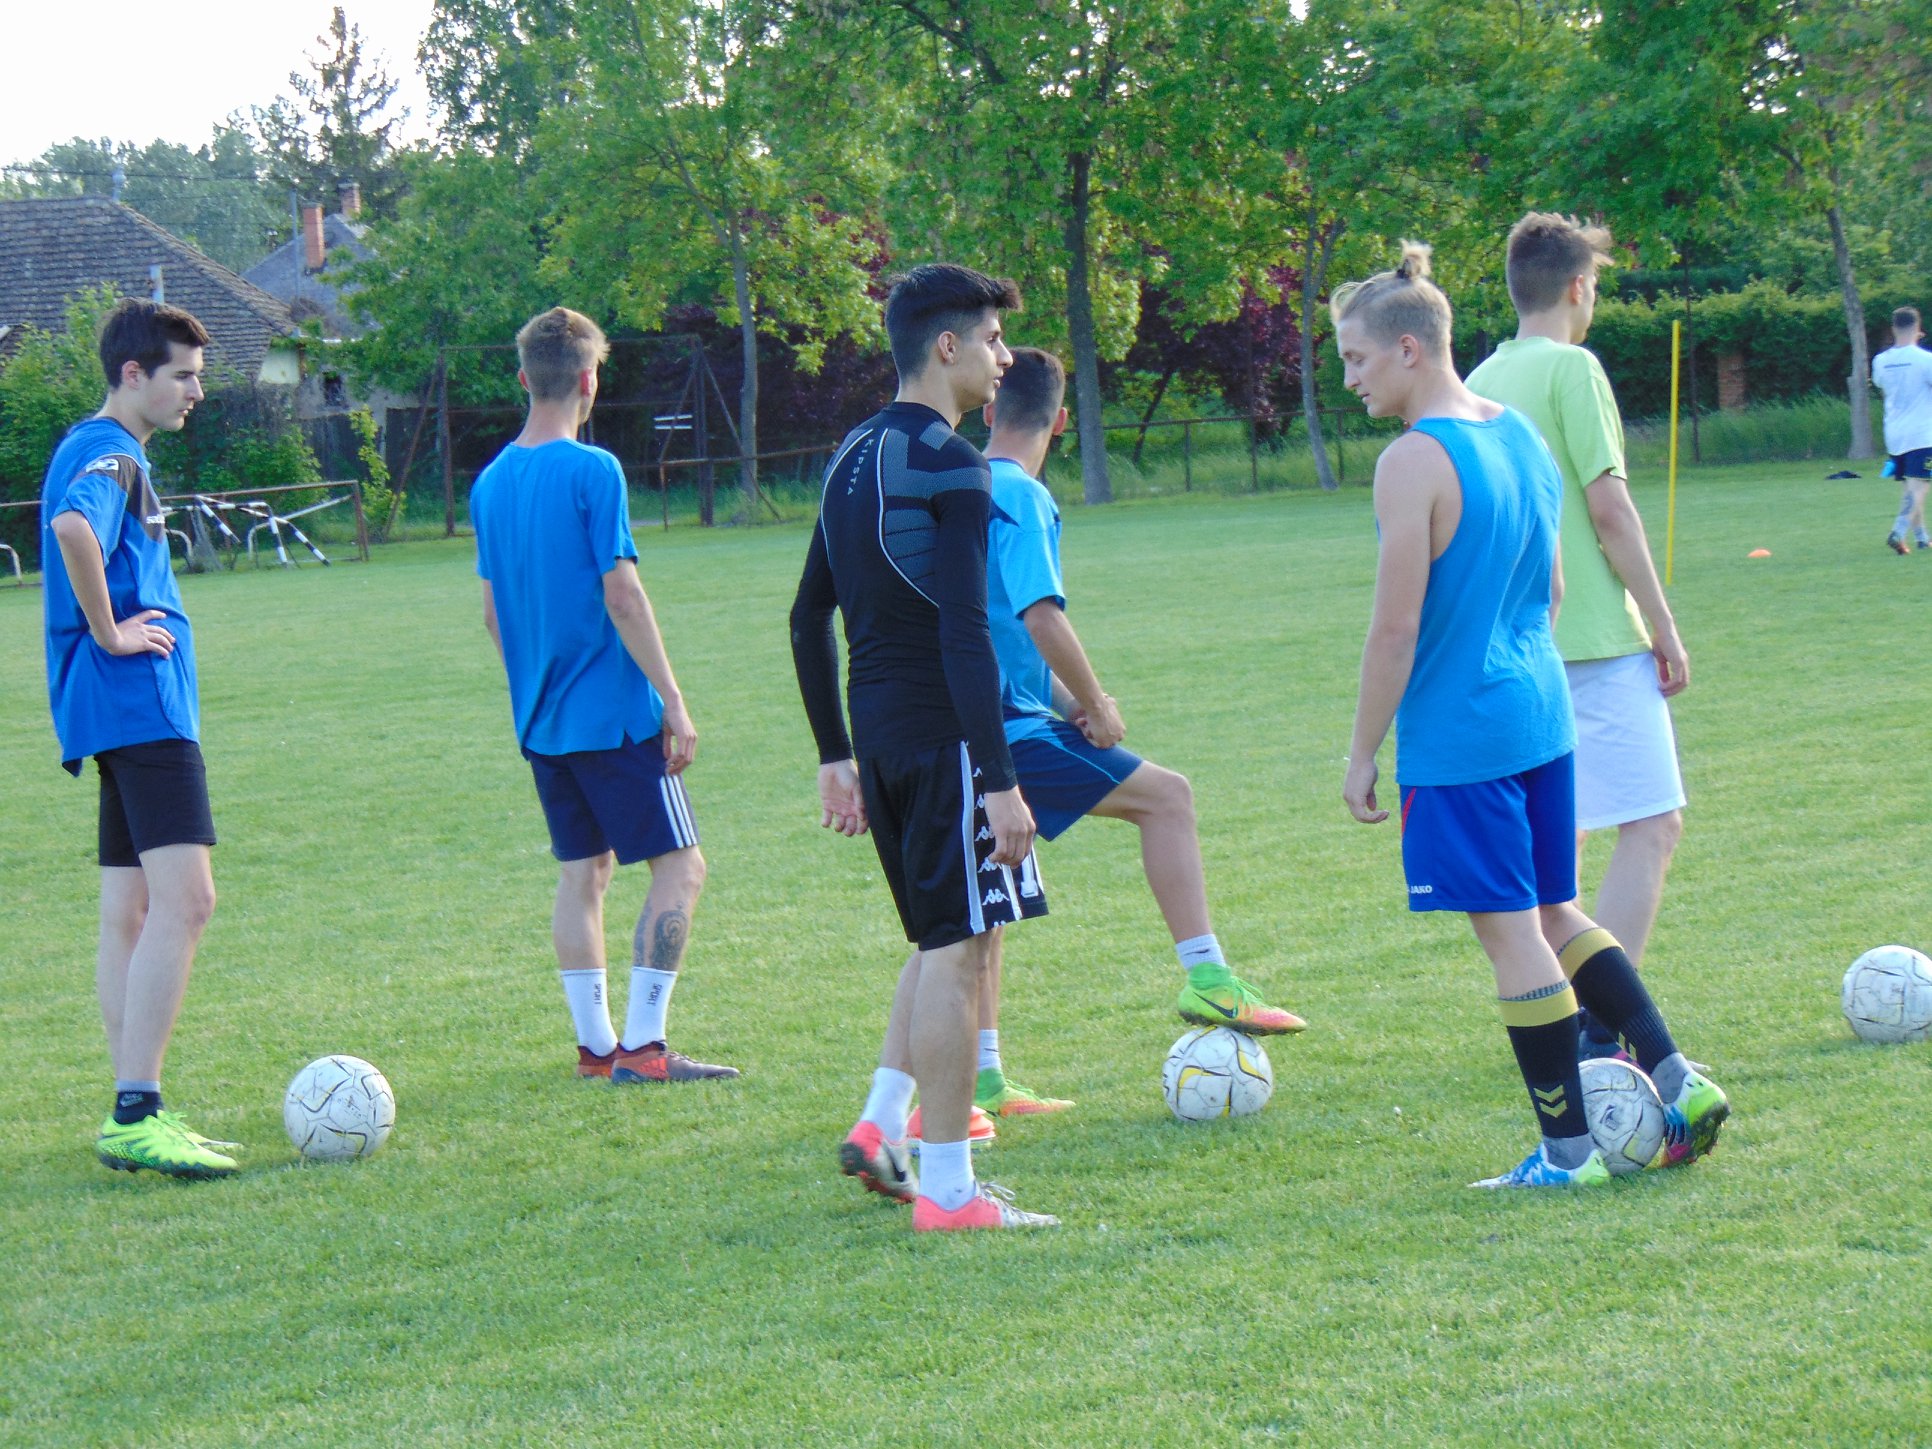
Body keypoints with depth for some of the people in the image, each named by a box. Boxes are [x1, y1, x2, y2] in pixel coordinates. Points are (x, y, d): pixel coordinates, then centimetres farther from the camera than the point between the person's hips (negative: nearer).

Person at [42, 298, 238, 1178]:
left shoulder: (97, 451, 20)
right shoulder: (110, 455, -12)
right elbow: (72, 526, -34)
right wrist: (108, 634, -24)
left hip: (125, 712, 11)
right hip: (140, 704, -11)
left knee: (131, 910, 10)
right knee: (183, 898, -17)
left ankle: (133, 1120, 13)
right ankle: (136, 1114, -22)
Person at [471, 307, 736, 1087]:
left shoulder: (491, 481, 8)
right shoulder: (593, 471, -13)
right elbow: (621, 595, -16)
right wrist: (674, 702, -13)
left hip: (541, 719, 7)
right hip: (614, 710, -7)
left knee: (583, 870, 13)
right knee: (680, 865, -1)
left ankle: (595, 1043, 12)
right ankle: (643, 1045, -7)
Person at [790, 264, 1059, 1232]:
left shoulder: (854, 456, 14)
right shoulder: (950, 466, -13)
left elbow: (808, 617, 19)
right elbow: (965, 634, -20)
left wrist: (836, 757, 22)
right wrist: (1001, 781, -21)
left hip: (876, 736, 9)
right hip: (943, 737, -9)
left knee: (944, 940, 21)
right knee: (957, 951, -4)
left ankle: (881, 1129, 15)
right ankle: (946, 1189, -2)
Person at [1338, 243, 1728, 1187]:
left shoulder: (1414, 463, -17)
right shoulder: (1521, 435, 9)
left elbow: (1396, 628, -18)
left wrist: (1361, 753, -10)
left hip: (1457, 732, -8)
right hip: (1540, 710, 8)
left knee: (1510, 930, -2)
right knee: (1554, 914, 18)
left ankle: (1567, 1147, 3)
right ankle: (1674, 1081, 12)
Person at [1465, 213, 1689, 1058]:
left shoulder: (1480, 382, 12)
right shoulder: (1571, 368, -9)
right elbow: (1607, 504, -14)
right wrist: (1664, 628, -10)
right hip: (1598, 639, -8)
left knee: (1561, 830, 16)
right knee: (1652, 824, -8)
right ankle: (1603, 1029, -16)